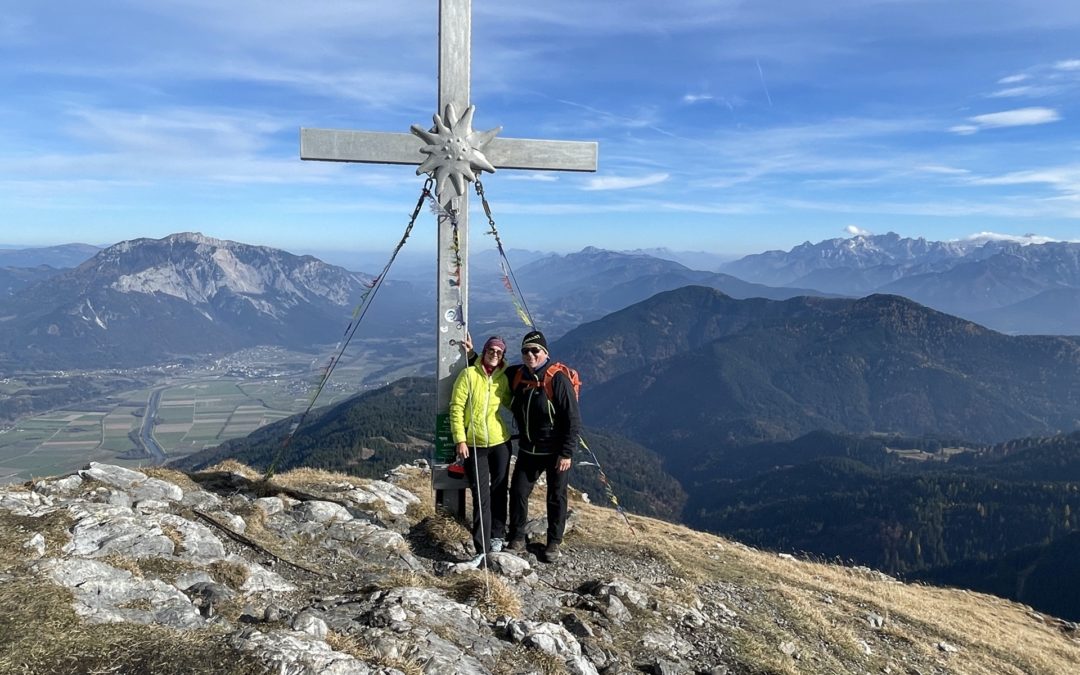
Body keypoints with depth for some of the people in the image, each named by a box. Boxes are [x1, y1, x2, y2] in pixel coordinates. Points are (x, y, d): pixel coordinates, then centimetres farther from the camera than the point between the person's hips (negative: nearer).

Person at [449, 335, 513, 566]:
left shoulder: (503, 378, 4)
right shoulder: (469, 374, -8)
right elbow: (456, 408, -8)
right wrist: (460, 439, -12)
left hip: (500, 442, 4)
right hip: (473, 445, -3)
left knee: (498, 492, 13)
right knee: (481, 497, -5)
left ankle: (497, 536, 31)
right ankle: (482, 549, -1)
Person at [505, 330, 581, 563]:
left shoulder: (558, 379, -19)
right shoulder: (516, 375, -2)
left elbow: (573, 419, -18)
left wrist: (566, 453, -18)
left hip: (556, 452, -5)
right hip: (528, 450, 5)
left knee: (556, 498, 9)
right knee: (517, 492, 6)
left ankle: (554, 543, 25)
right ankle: (517, 538, 25)